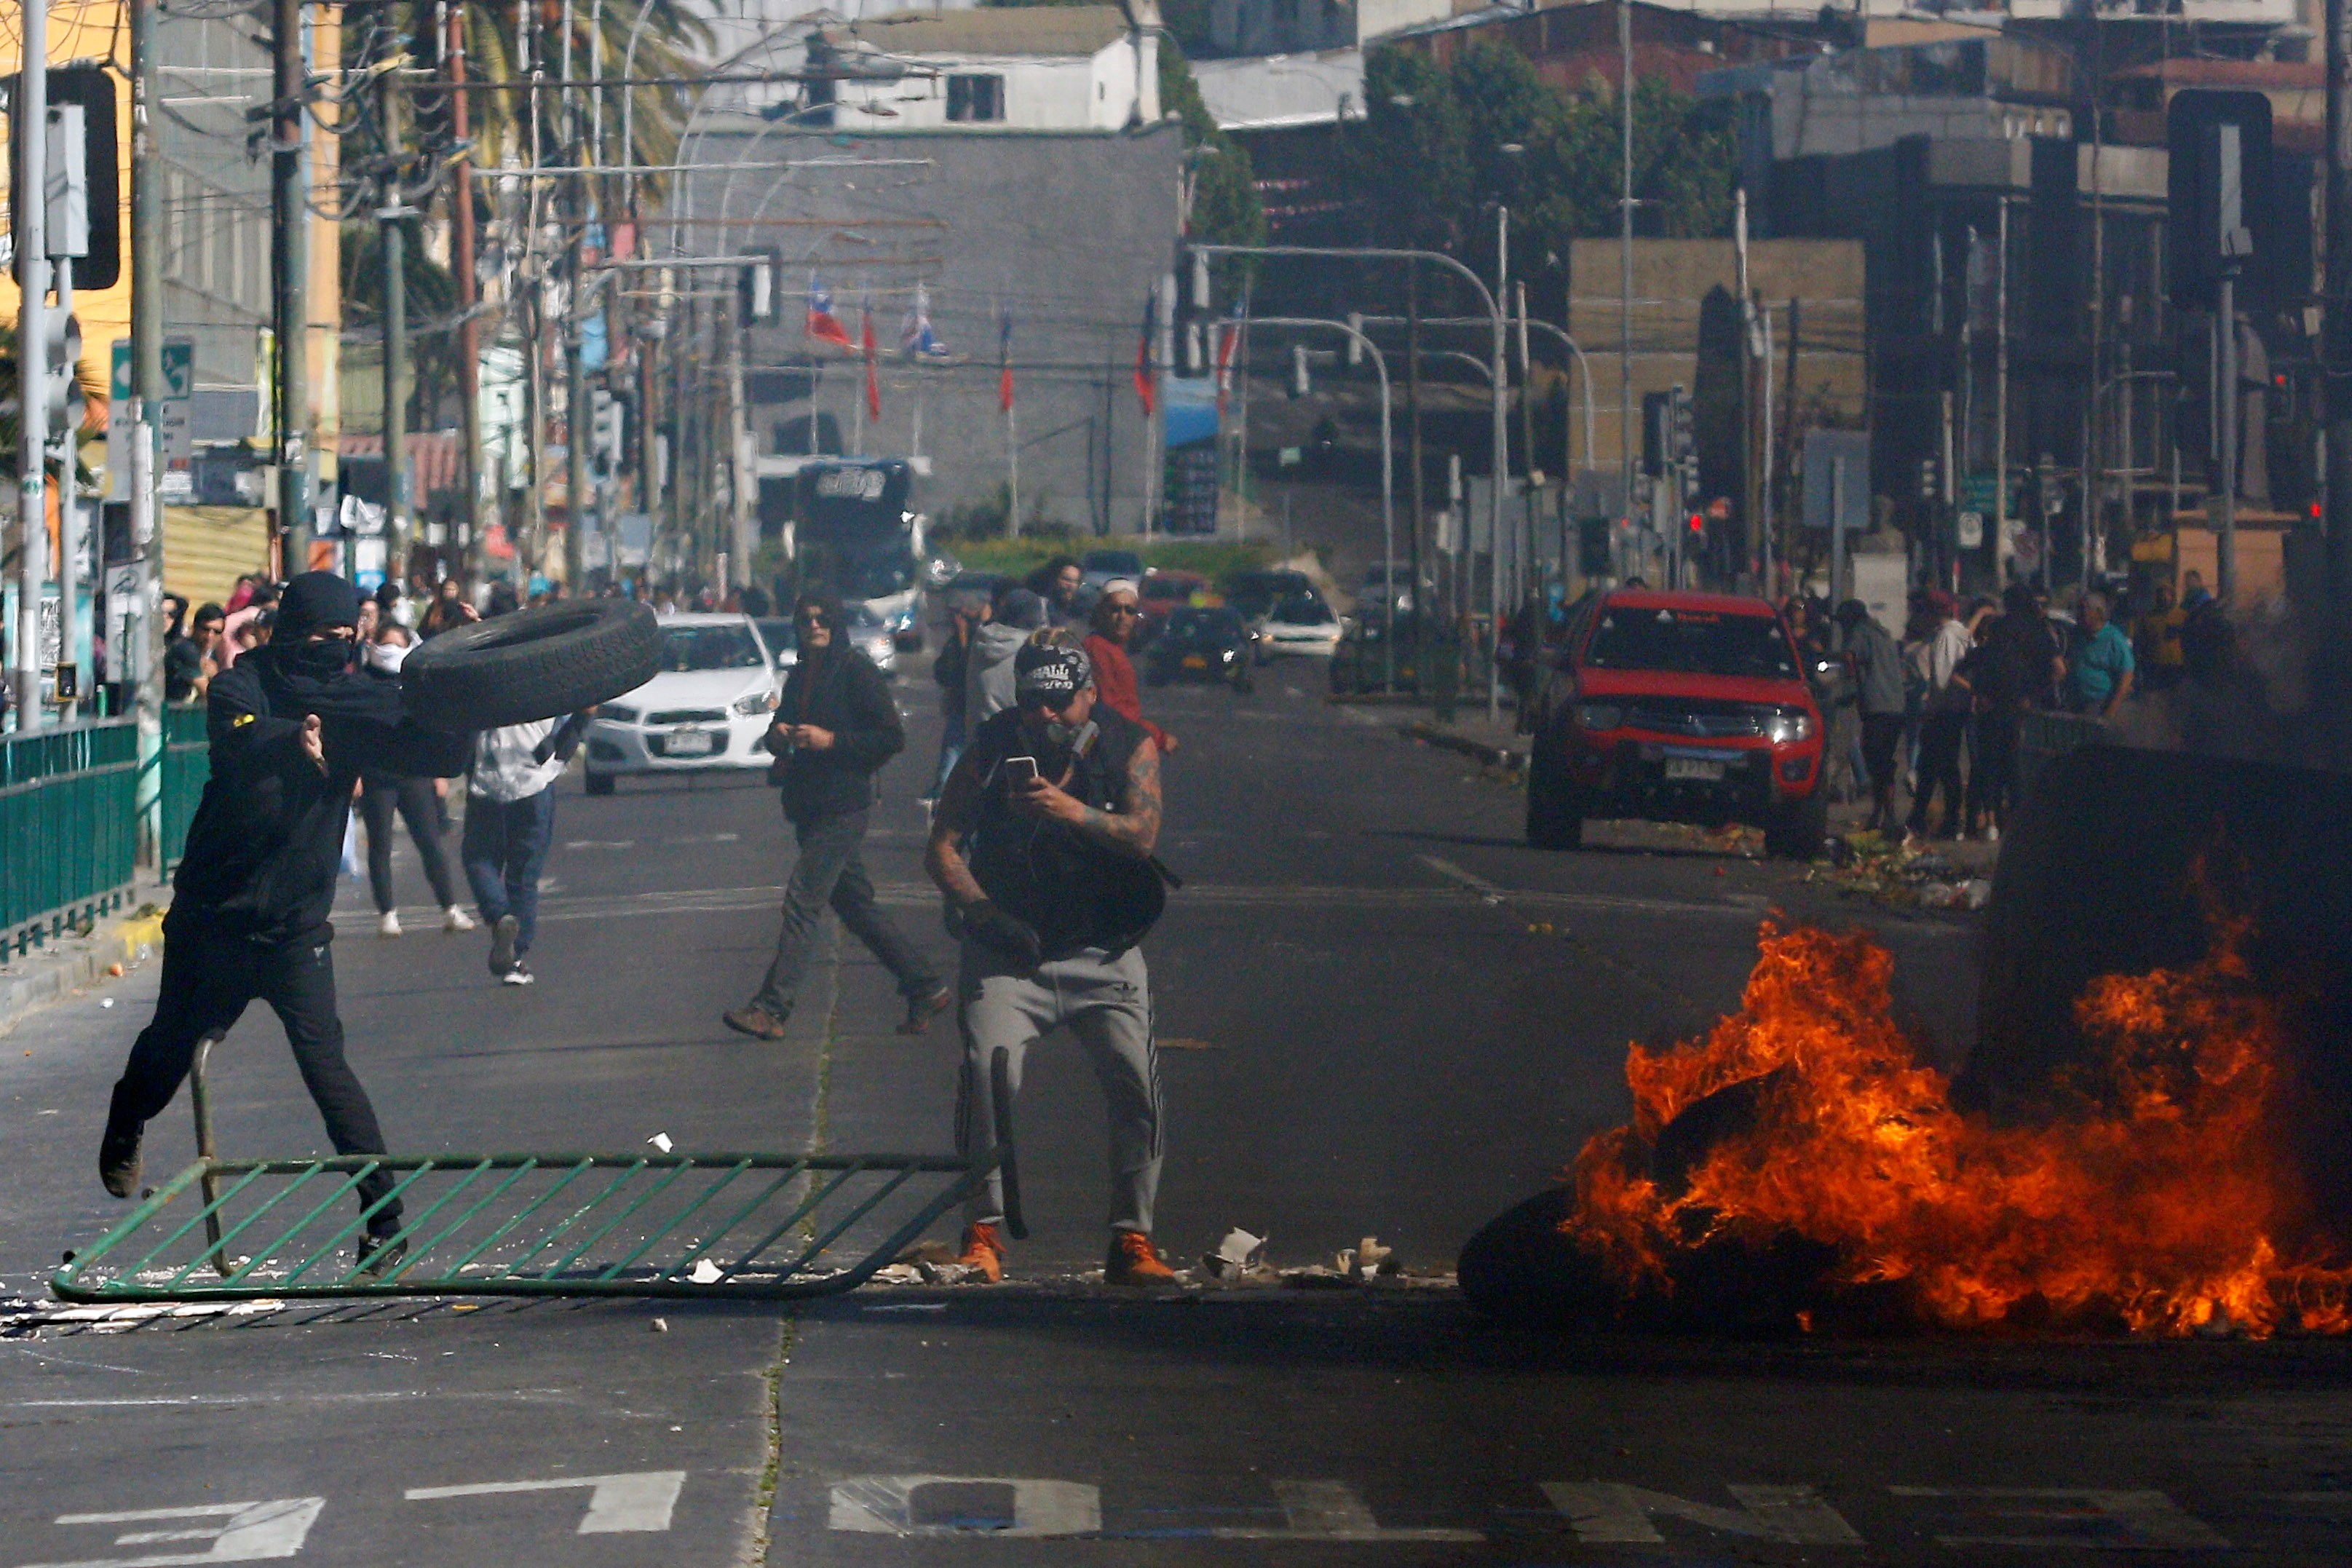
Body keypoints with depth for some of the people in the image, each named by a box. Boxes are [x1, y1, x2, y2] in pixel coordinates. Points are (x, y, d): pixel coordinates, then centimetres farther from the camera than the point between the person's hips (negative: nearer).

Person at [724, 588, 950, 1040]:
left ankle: (772, 1007, -18)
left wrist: (830, 740, -18)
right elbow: (783, 727, 25)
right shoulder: (800, 676, 15)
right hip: (810, 809, 9)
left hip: (842, 806, -9)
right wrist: (778, 736, 0)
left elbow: (892, 738, -11)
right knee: (856, 905, 13)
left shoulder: (857, 672, -8)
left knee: (803, 899, -14)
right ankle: (924, 989, 21)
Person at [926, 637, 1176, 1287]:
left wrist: (1072, 811, -34)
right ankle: (983, 1235, -10)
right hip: (1009, 953, -1)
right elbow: (942, 847, -5)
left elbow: (1141, 836, -17)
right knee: (987, 1073, -20)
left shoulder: (1130, 747, -2)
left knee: (1137, 1085, -11)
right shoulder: (992, 748, -3)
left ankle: (1132, 1240, 1)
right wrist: (981, 910, -22)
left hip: (1103, 956, 1)